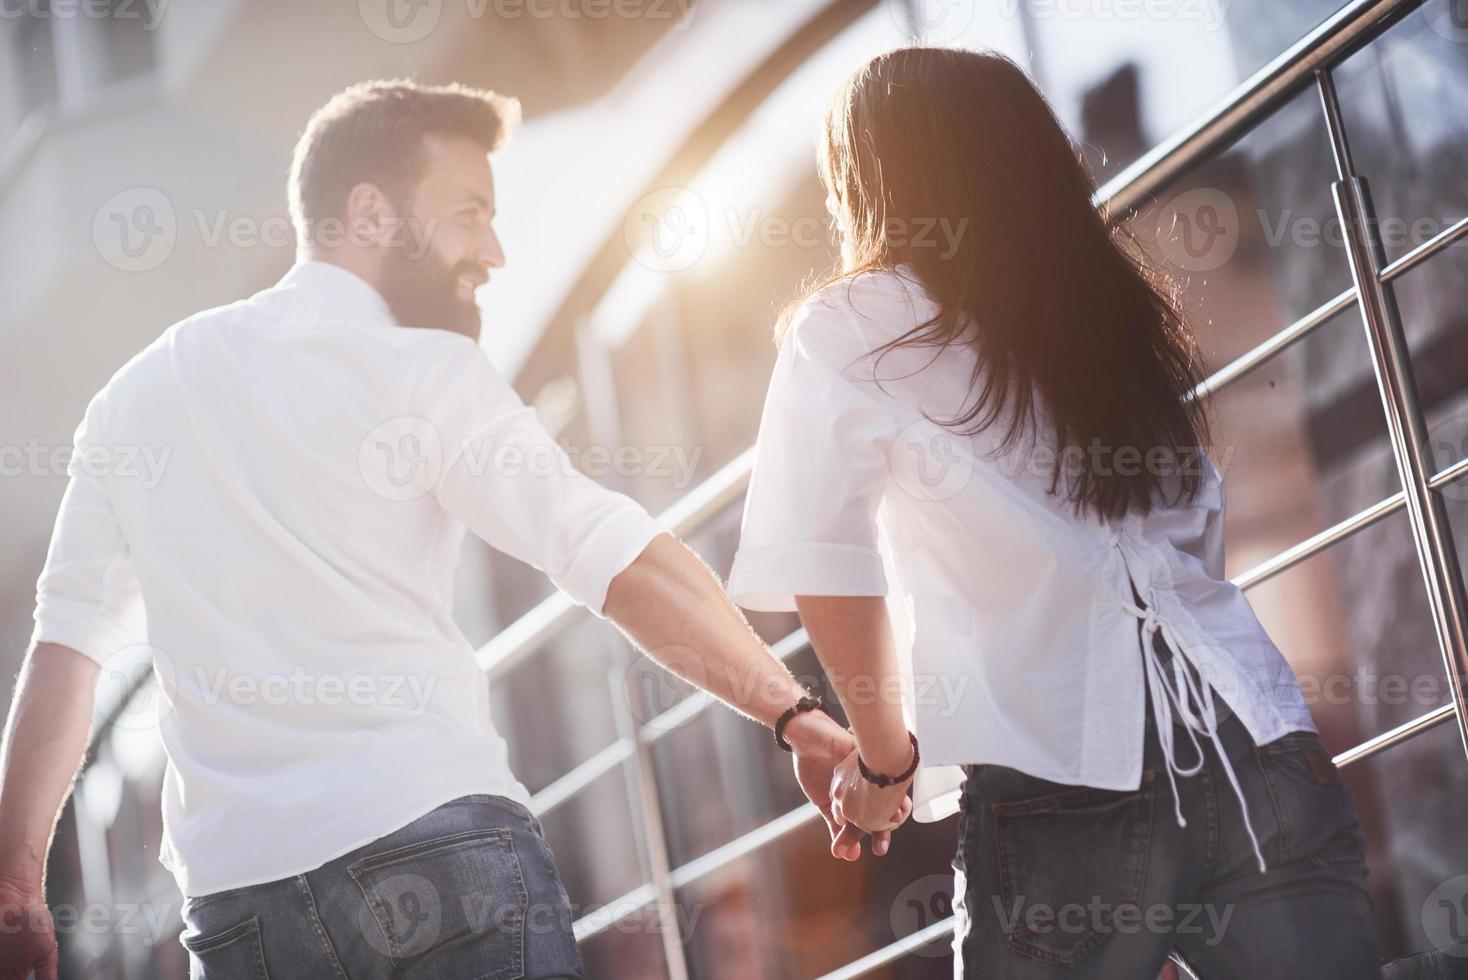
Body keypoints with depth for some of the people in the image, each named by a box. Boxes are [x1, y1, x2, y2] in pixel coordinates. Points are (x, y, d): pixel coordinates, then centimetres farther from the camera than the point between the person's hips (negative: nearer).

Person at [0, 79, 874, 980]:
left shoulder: (139, 391, 16)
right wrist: (797, 713, -4)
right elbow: (626, 564, -8)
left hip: (235, 889, 5)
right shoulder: (423, 370, 0)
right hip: (434, 831, -5)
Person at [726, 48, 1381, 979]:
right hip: (1265, 755, 4)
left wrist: (887, 755, 3)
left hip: (1067, 789, -4)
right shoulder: (1127, 300, 19)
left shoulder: (851, 330, 4)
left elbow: (826, 573, -8)